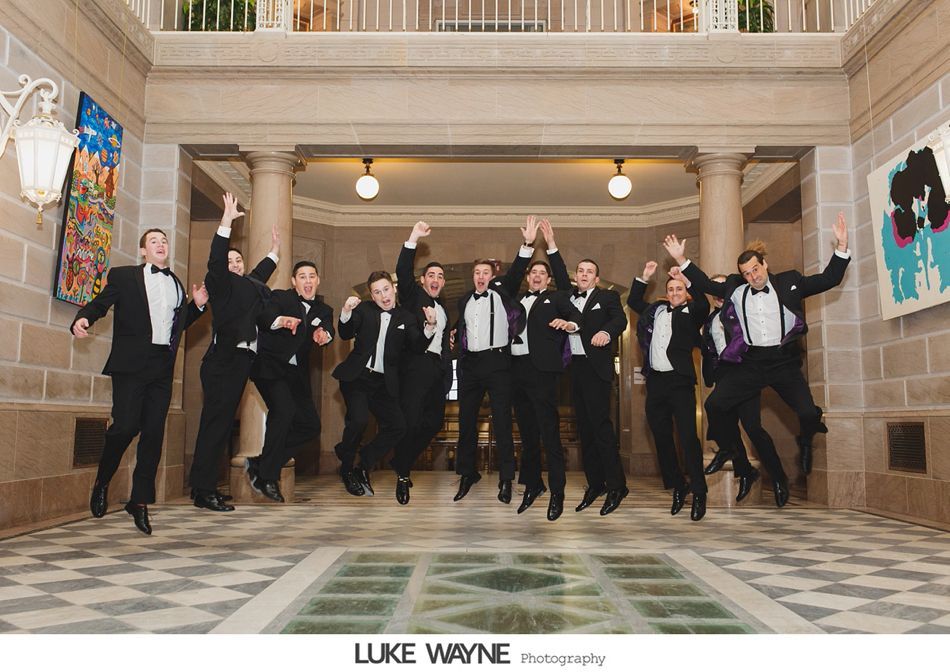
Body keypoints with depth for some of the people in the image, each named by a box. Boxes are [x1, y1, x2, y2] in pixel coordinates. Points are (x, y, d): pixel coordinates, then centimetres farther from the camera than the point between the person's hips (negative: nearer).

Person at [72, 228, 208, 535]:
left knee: (154, 433, 3)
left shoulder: (176, 283, 20)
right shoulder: (123, 276, 8)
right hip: (131, 363, -4)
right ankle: (101, 482, 16)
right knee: (125, 426, -12)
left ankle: (140, 501, 12)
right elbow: (99, 303, 2)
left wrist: (197, 304, 7)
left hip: (163, 367, 4)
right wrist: (82, 319, -18)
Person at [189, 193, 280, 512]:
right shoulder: (221, 283, 0)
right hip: (222, 362, -8)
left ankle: (203, 485, 16)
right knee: (216, 421, -10)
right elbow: (215, 261, -18)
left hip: (240, 361, 8)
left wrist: (274, 252, 50)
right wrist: (226, 222, -21)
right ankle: (204, 491, -8)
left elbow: (258, 275, 41)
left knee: (222, 422, 9)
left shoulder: (247, 284, 20)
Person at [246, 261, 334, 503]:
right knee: (284, 410, -27)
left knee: (311, 425, 0)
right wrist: (281, 320, -44)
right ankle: (268, 477, -13)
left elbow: (327, 331, -8)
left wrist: (324, 334, -33)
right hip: (270, 366, -6)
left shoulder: (323, 310, 13)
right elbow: (264, 315, -21)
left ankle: (259, 464, 13)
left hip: (297, 373, 6)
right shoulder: (280, 297, 0)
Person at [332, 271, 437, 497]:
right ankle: (346, 468, 3)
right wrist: (346, 311, -20)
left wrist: (430, 326, -21)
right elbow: (346, 334, -3)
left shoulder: (406, 318, 9)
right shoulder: (364, 309, 8)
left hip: (384, 383, 3)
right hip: (357, 377, -2)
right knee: (358, 420, -22)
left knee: (397, 427, -10)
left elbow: (418, 346, -4)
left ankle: (362, 468, 9)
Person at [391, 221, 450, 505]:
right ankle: (402, 474, 3)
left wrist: (448, 372, 13)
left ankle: (403, 462, 24)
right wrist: (413, 240, -21)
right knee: (410, 420, -12)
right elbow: (402, 273, -12)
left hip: (438, 367, 7)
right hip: (416, 364, -6)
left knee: (434, 422, 6)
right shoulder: (413, 296, 6)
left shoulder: (443, 308, 22)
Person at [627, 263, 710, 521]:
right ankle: (677, 487, 22)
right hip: (655, 381, 5)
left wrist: (686, 280, -19)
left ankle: (699, 494, -3)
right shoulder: (656, 309, 19)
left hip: (680, 381, -5)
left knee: (688, 436, -10)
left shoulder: (692, 312, 5)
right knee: (661, 437, 9)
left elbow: (704, 305, -16)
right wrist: (644, 277, 20)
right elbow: (633, 301, 29)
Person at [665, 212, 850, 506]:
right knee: (714, 405, -10)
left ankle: (804, 443, 22)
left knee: (809, 413, -16)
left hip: (784, 361, -2)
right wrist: (682, 260, 8)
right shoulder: (735, 288, 7)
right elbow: (707, 285, 15)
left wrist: (841, 247, -9)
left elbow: (828, 279, 2)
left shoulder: (790, 282, 3)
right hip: (752, 363, 2)